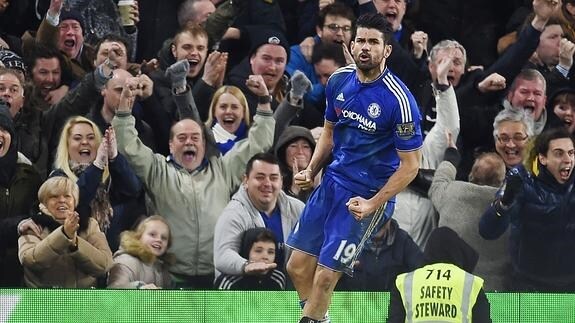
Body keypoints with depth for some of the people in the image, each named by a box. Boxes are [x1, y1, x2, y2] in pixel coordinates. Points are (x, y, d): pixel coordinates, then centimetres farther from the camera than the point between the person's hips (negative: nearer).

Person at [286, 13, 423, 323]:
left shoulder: (399, 100, -19)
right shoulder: (339, 80, 0)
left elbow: (410, 164, -13)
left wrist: (373, 204, -19)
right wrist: (311, 171, 3)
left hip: (368, 194, -6)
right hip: (332, 181, 6)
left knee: (325, 276, -8)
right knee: (298, 267, 7)